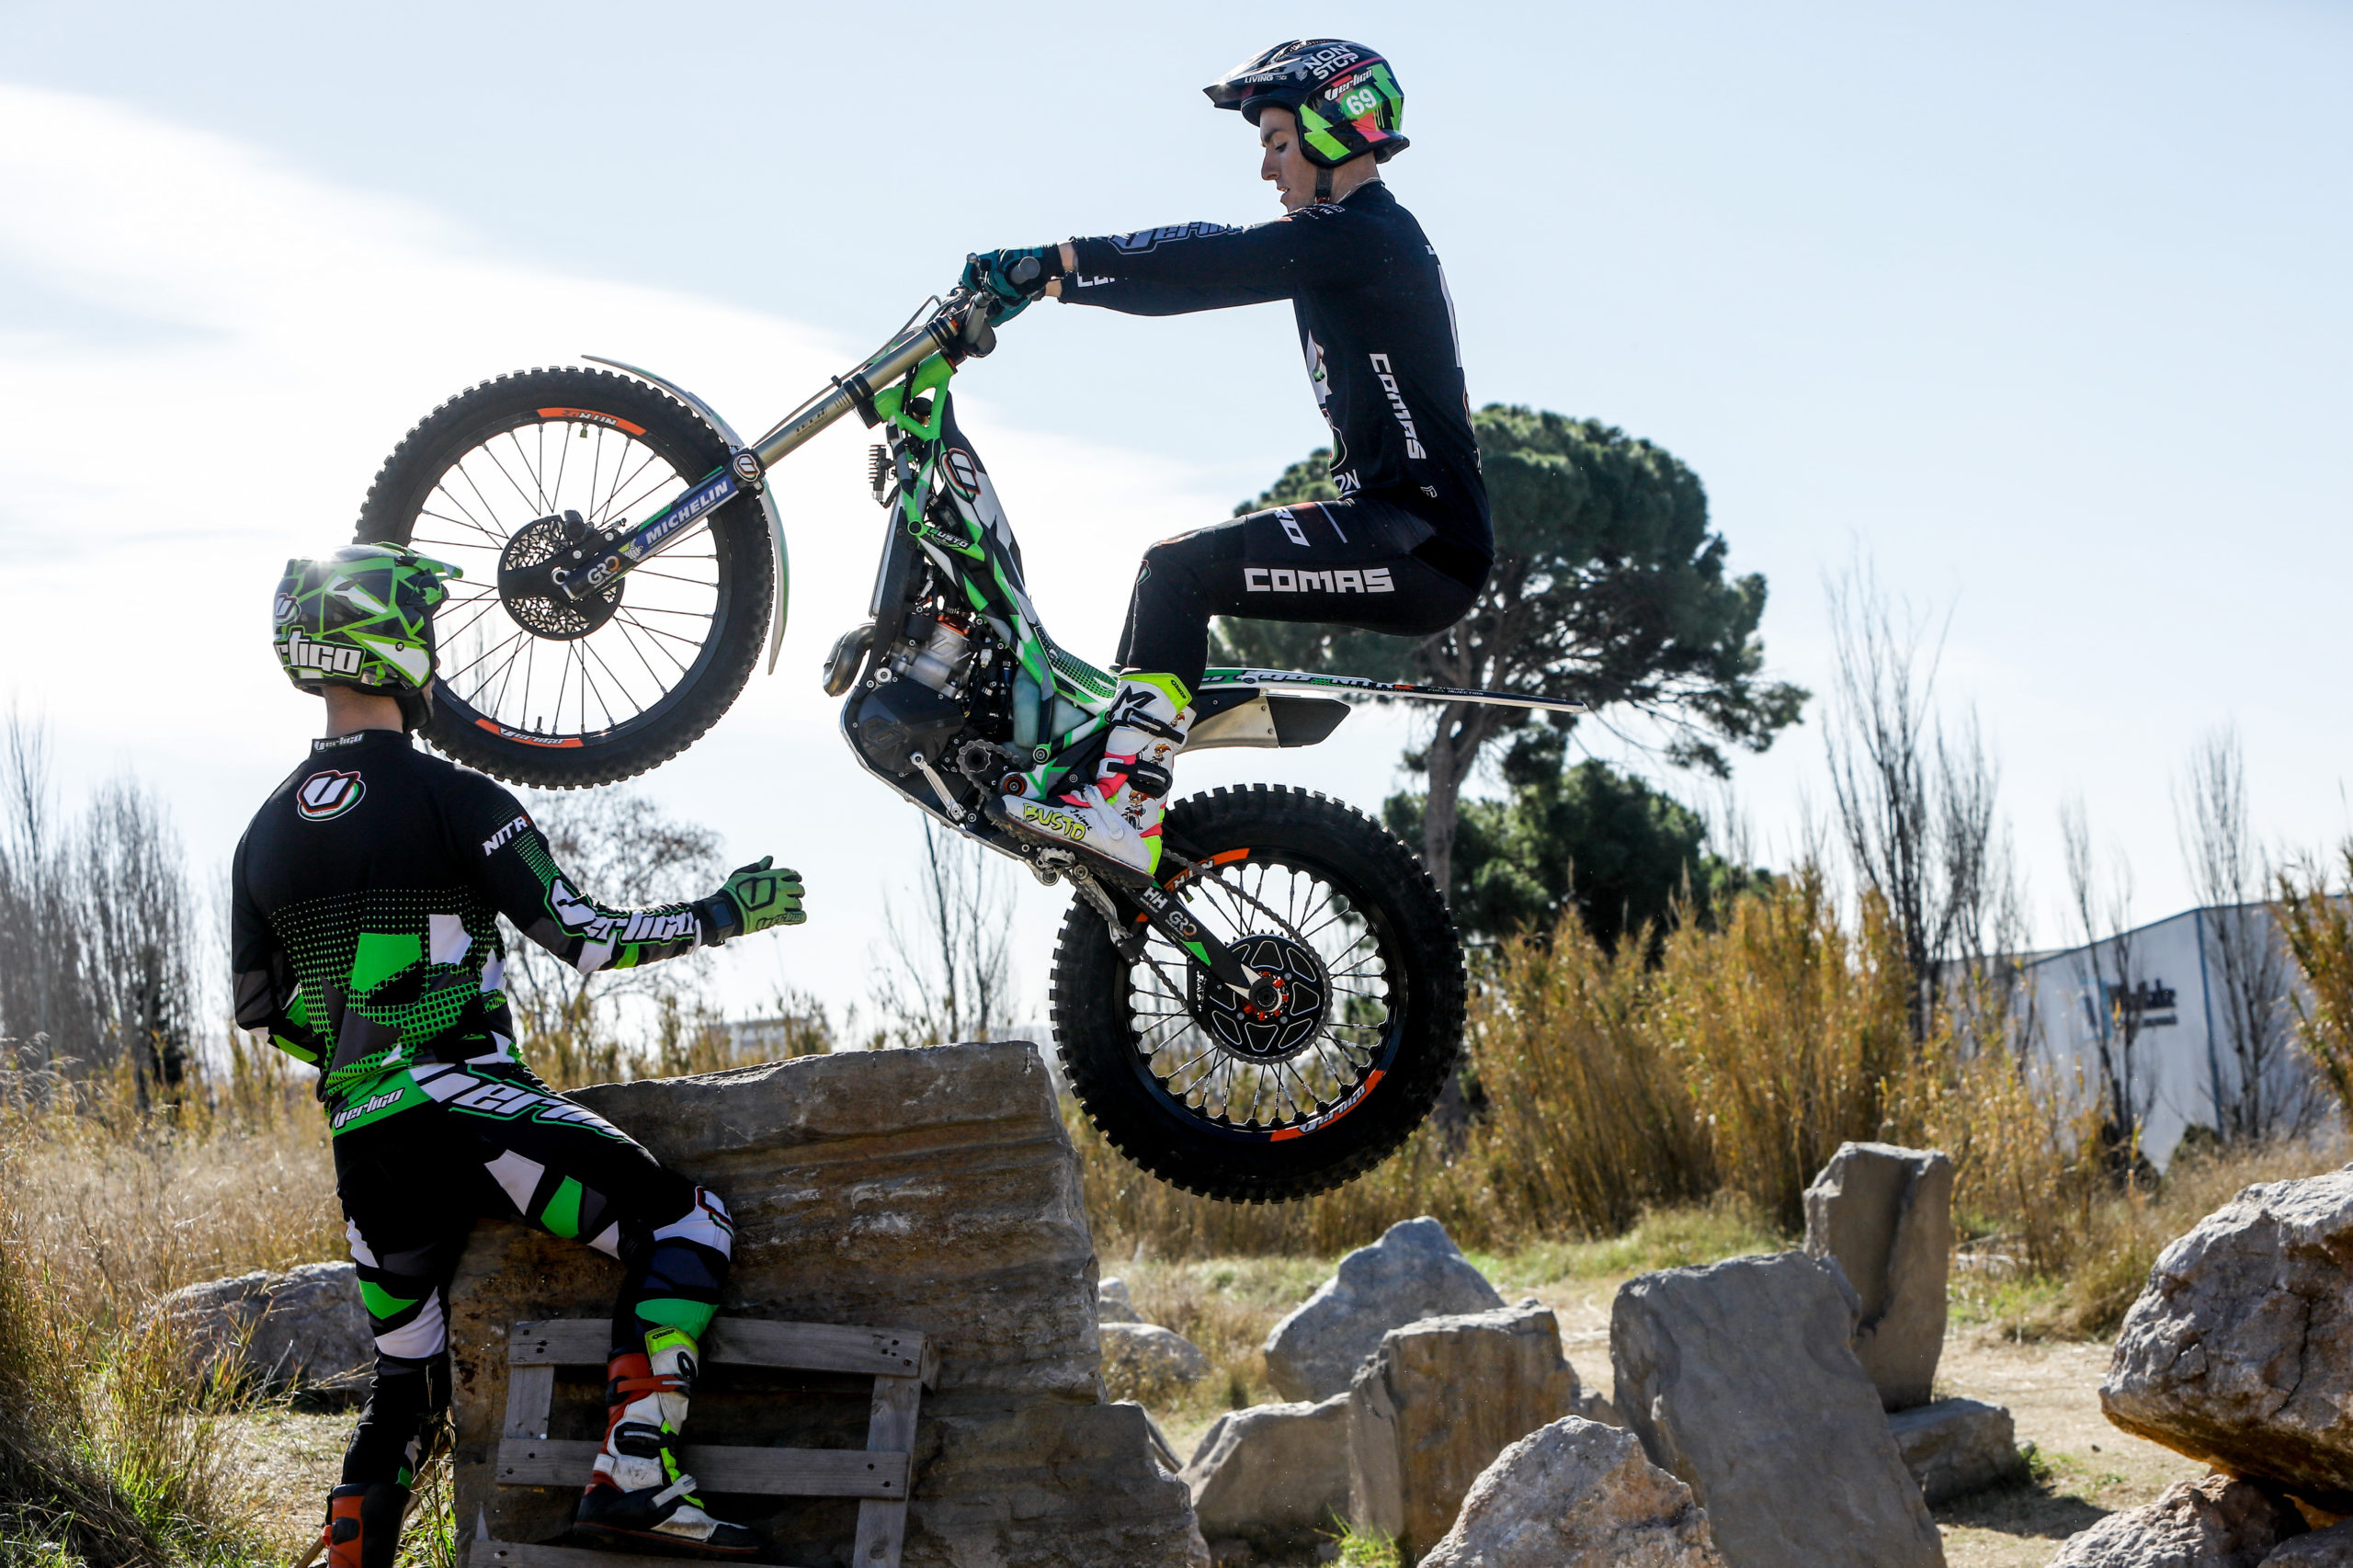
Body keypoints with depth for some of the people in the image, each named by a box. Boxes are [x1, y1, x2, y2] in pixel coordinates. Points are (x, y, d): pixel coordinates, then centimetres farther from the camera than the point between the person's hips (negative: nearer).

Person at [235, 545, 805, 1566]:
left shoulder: (265, 836, 12)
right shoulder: (456, 801, -7)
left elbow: (259, 1012, 18)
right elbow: (588, 941, -9)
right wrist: (725, 915, 3)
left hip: (361, 1139, 7)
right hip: (465, 1102, -7)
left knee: (406, 1385, 19)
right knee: (685, 1221, -2)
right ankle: (634, 1472, -16)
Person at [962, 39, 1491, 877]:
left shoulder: (1364, 236, -12)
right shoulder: (1351, 239, 19)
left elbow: (1209, 263, -22)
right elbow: (1207, 263, 15)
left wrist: (1050, 264, -21)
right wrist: (1051, 275, 8)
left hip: (1421, 544, -11)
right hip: (1403, 531, 11)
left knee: (1182, 568, -22)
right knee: (1176, 570, 17)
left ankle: (1124, 808, -26)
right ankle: (1103, 759, 19)